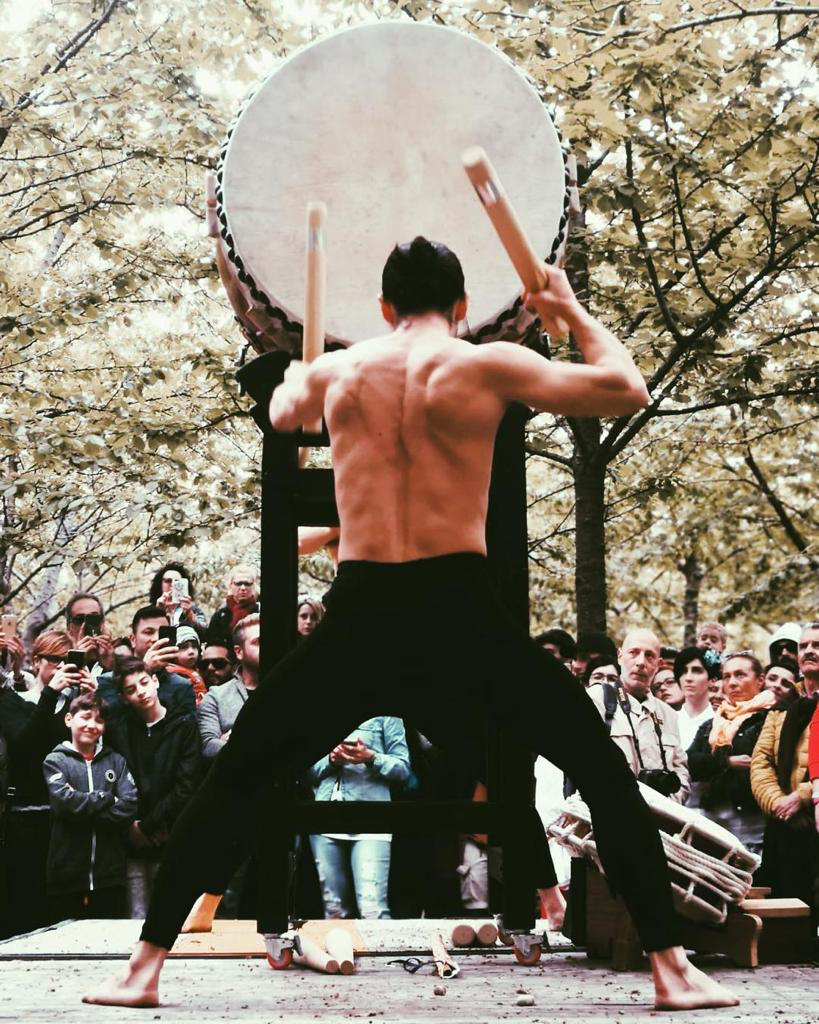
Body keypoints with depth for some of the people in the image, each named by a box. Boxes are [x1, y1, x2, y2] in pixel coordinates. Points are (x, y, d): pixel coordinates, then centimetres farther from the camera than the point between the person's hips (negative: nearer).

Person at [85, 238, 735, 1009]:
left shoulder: (335, 370, 12)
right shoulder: (487, 364, 1)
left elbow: (282, 412, 35)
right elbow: (627, 392, 1)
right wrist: (573, 314, 17)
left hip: (359, 617, 2)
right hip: (459, 611, -2)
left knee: (233, 781, 17)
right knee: (603, 772, 13)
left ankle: (145, 967, 13)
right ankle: (670, 969, 7)